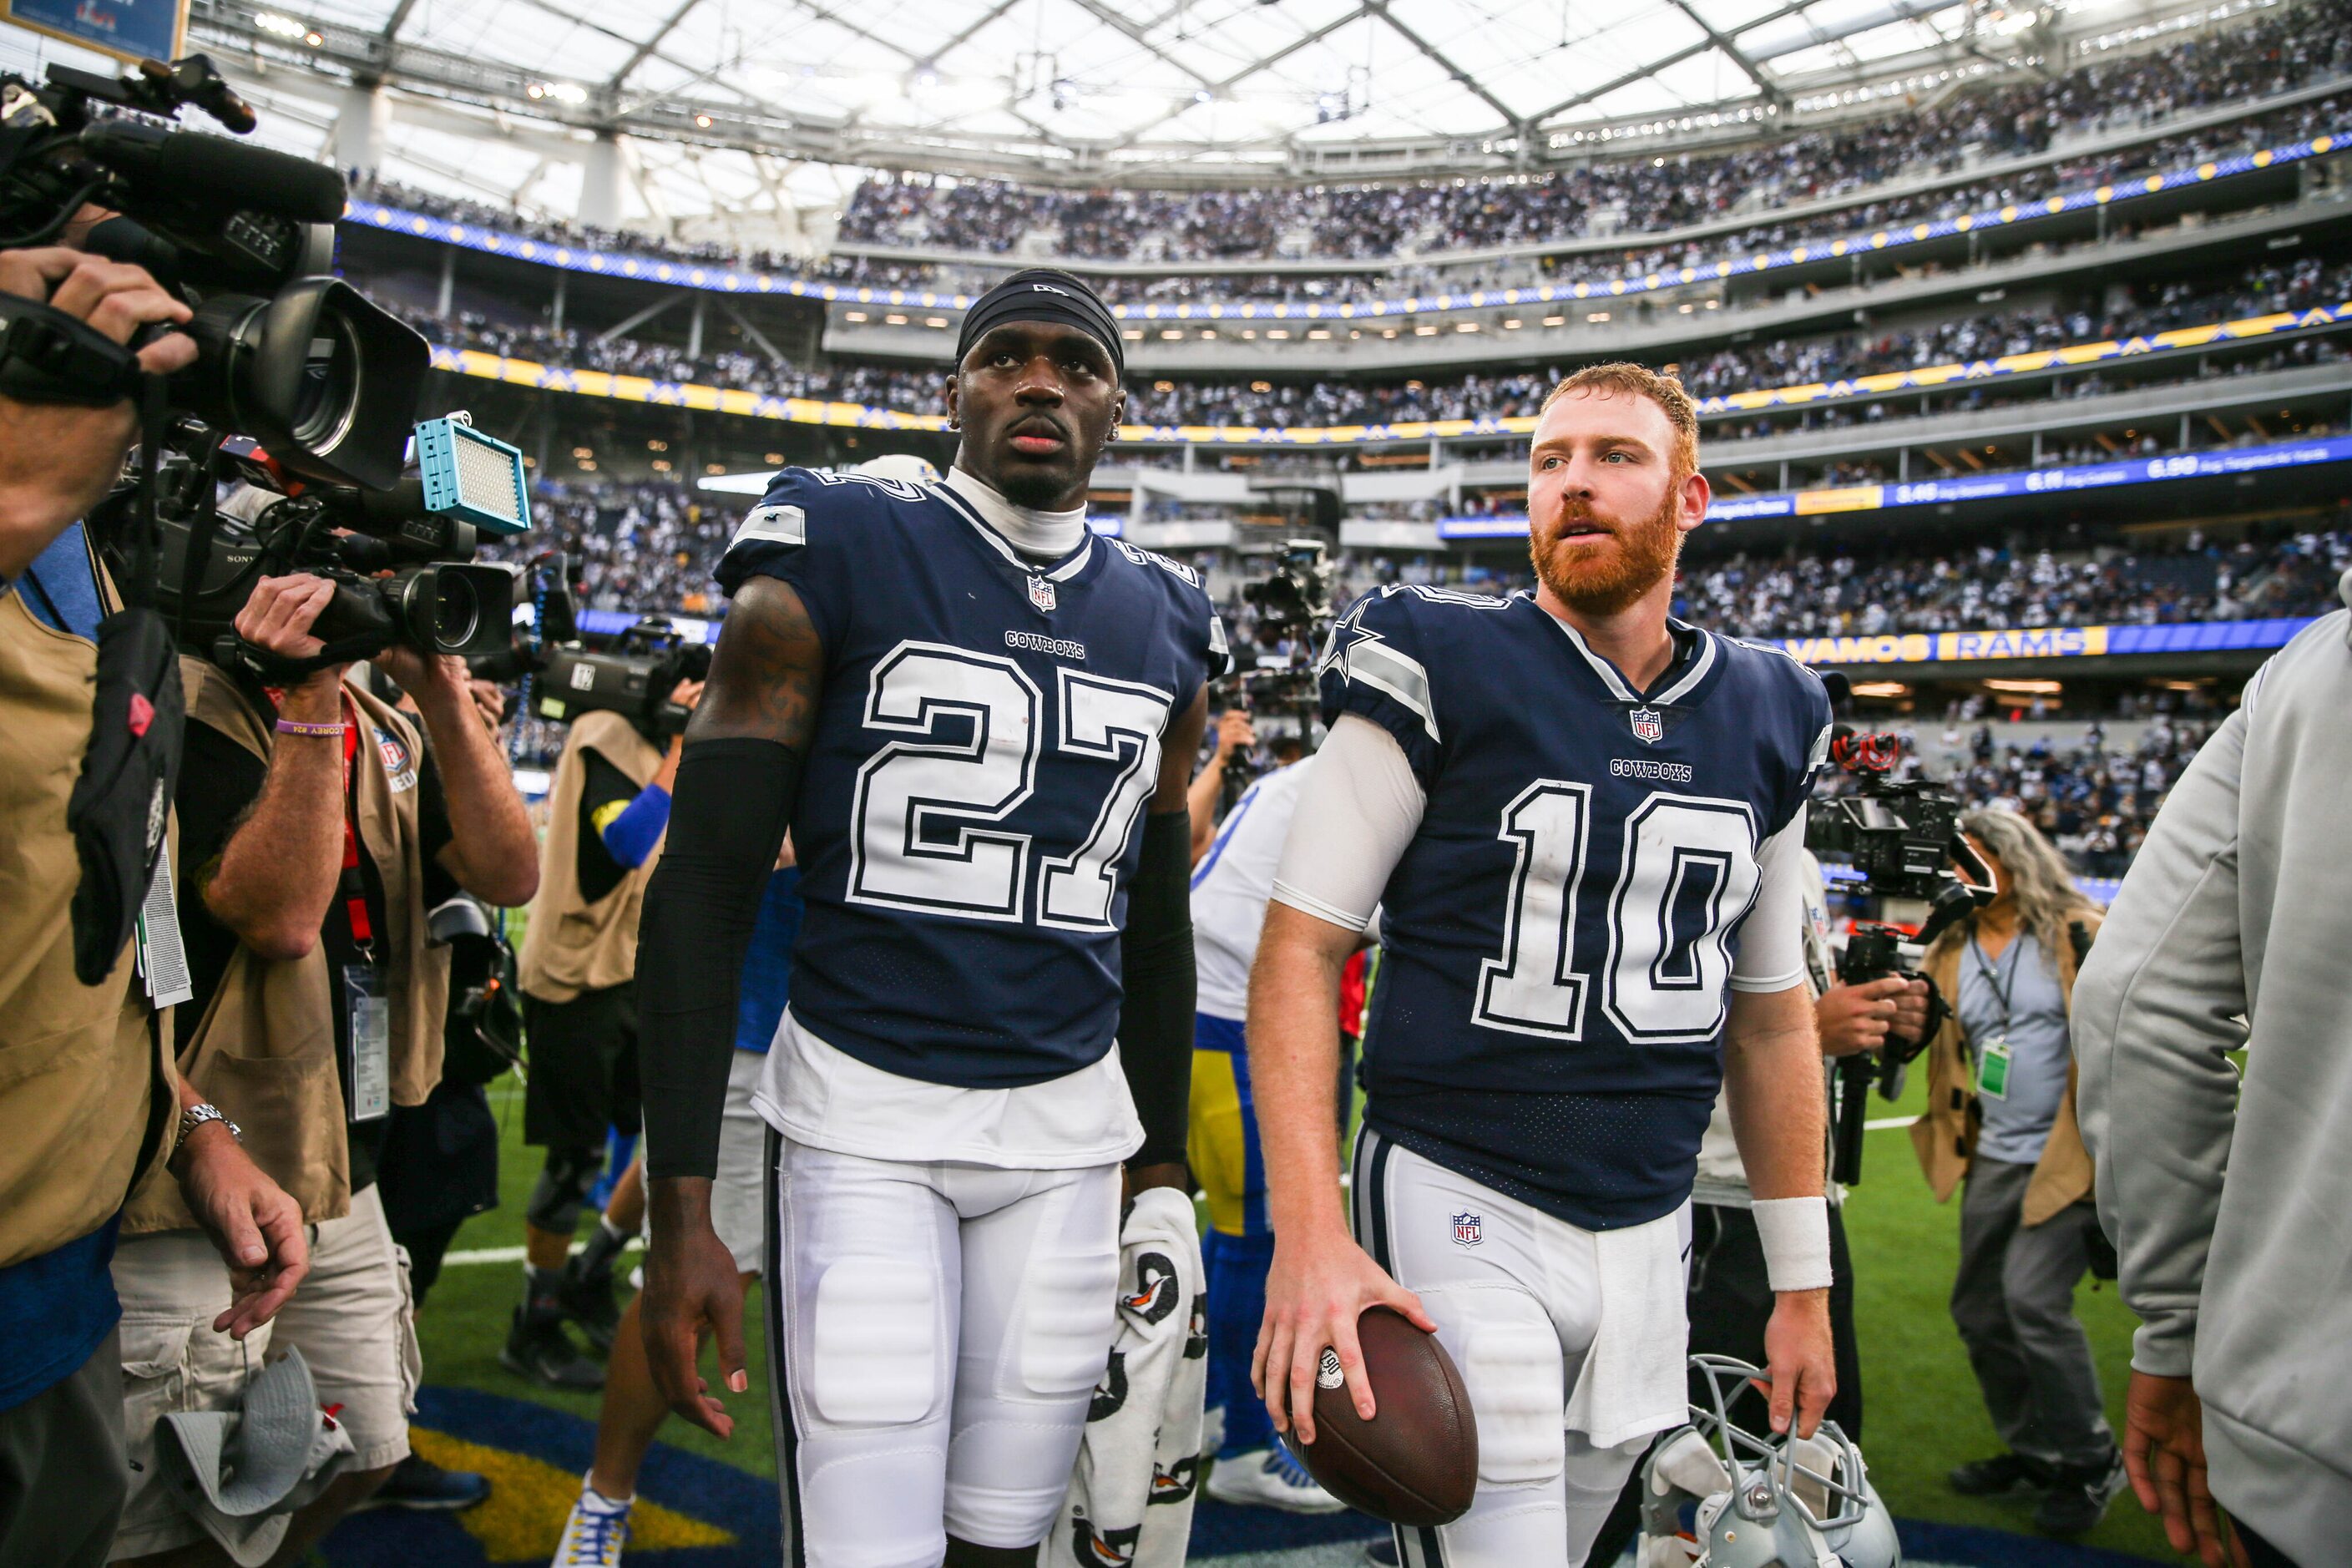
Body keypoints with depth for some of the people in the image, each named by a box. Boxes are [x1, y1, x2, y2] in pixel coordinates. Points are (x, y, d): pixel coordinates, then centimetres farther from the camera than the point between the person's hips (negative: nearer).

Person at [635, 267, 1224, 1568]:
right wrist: (680, 1213, -12)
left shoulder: (1163, 630, 9)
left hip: (1071, 1126, 4)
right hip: (861, 1117, -4)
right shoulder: (834, 563, -5)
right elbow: (704, 892, -8)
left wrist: (1163, 1168, 15)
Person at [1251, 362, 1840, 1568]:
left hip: (1651, 1234, 5)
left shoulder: (1766, 717, 7)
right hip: (1460, 1208, -5)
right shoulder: (1439, 667, -9)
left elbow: (1771, 1013, 14)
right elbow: (1298, 950, -11)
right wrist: (1309, 1235, -21)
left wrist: (1802, 1285, 14)